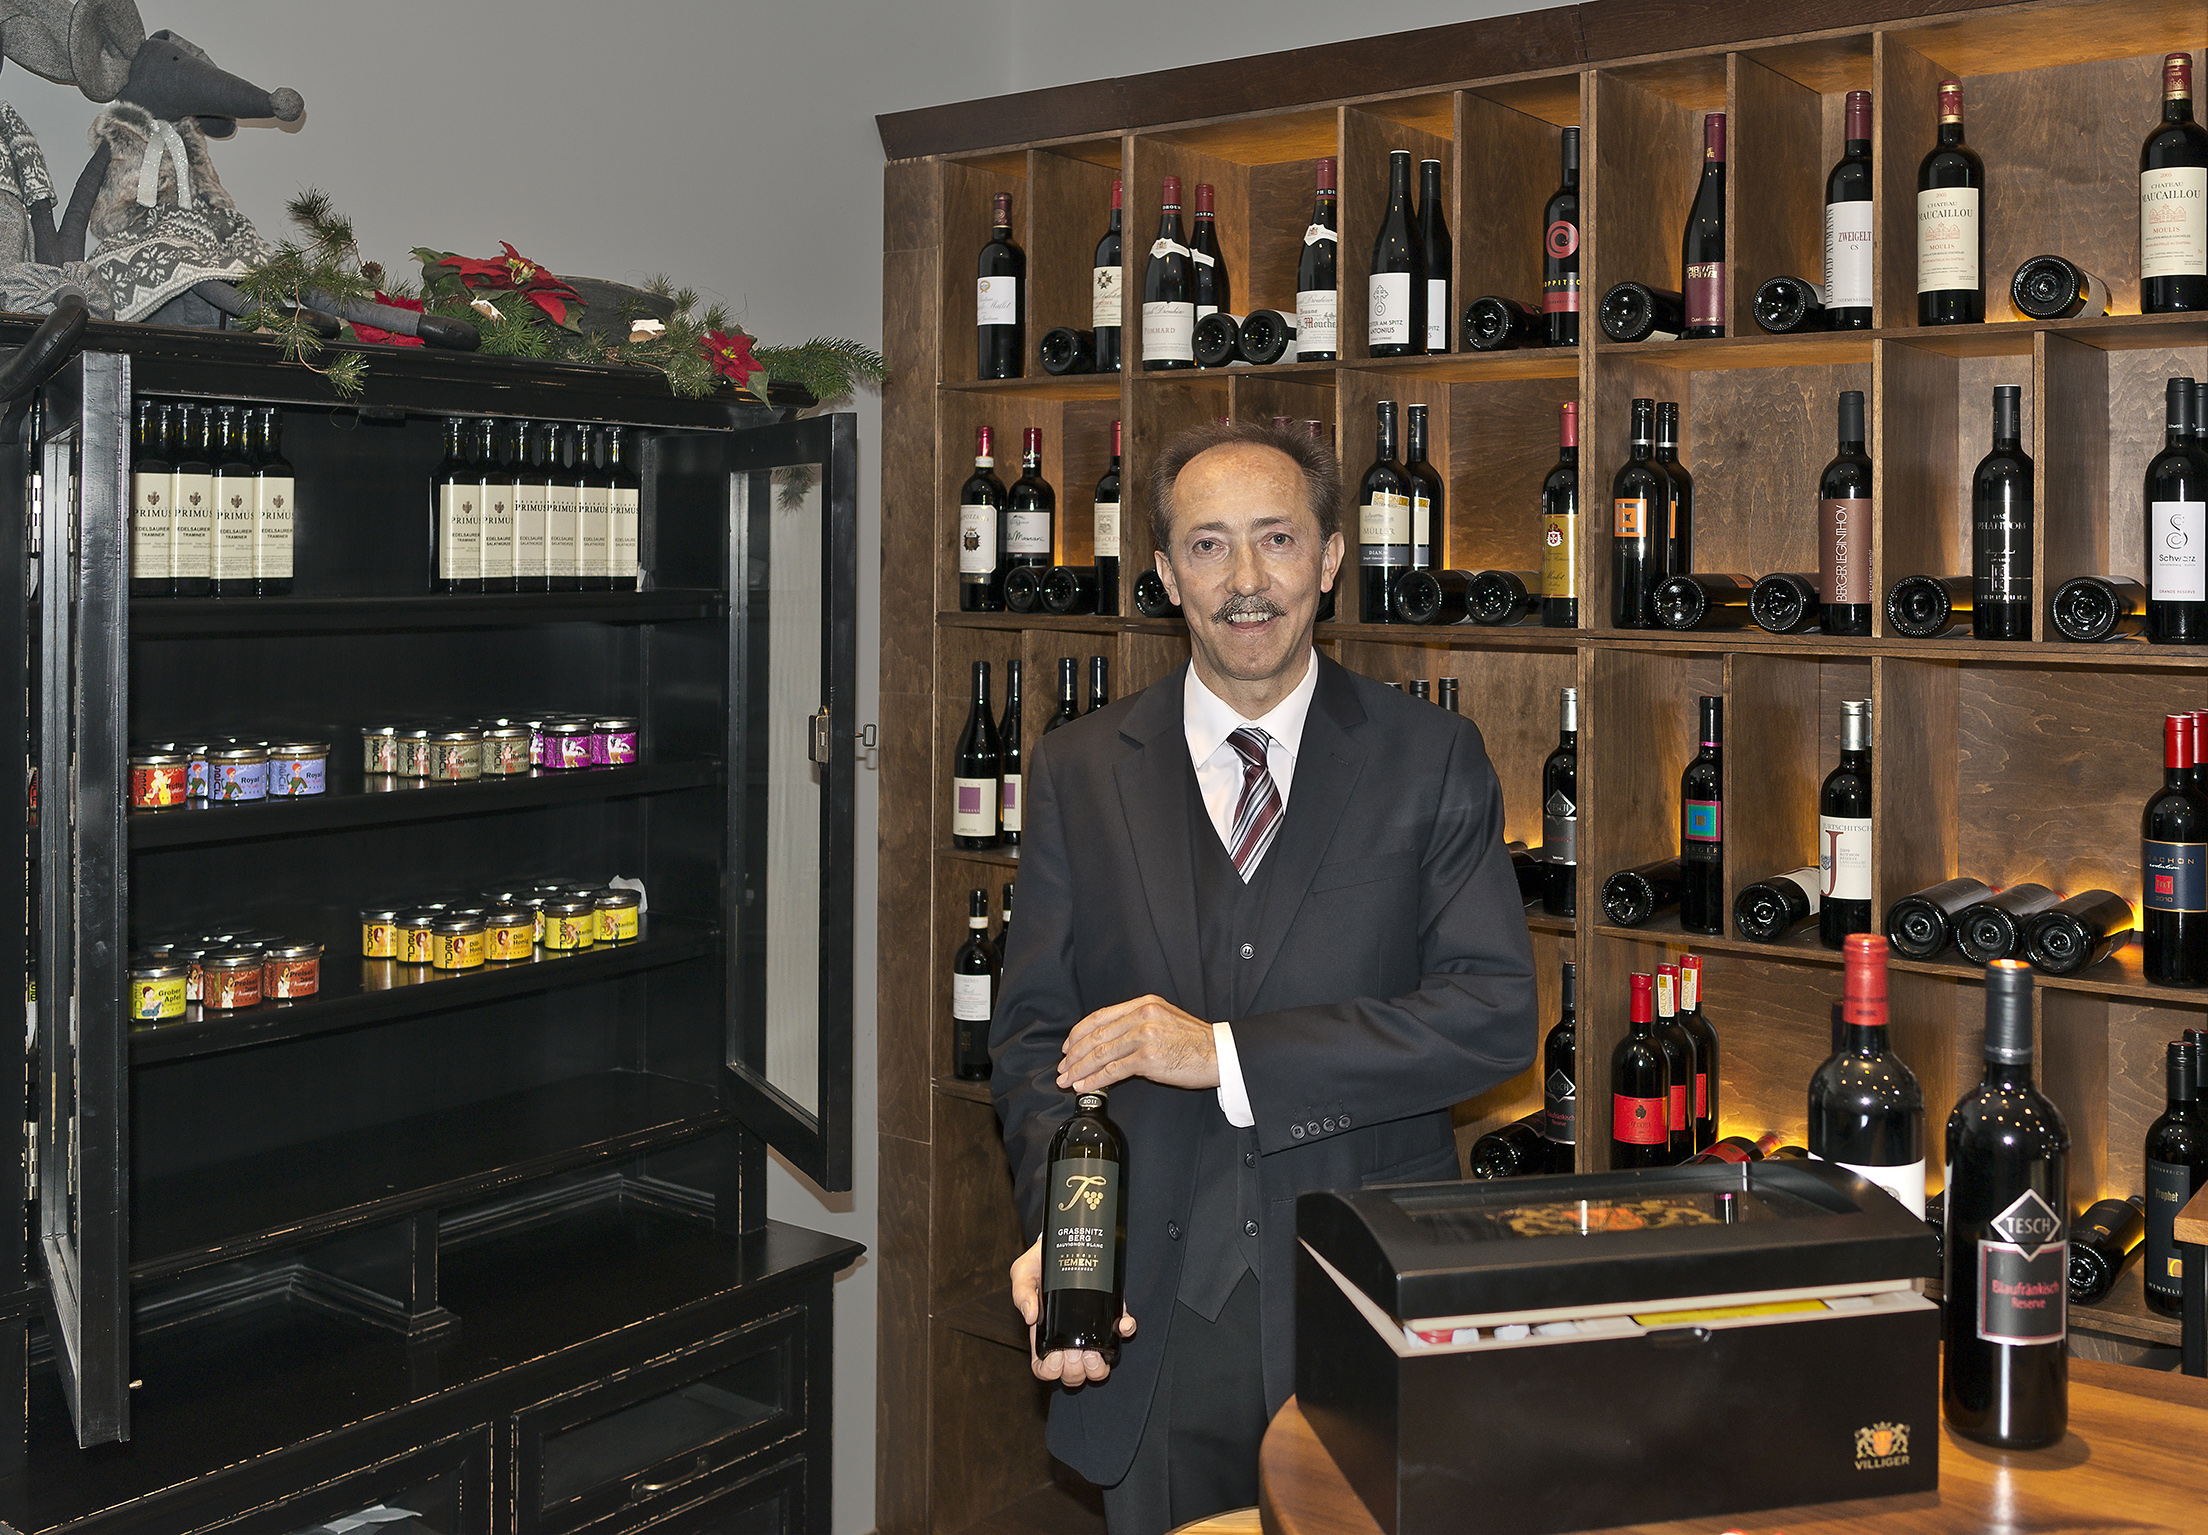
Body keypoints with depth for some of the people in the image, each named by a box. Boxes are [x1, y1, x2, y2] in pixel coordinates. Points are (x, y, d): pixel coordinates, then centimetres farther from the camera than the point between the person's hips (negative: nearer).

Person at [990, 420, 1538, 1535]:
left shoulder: (1430, 758, -1)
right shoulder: (1079, 772, 4)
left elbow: (1497, 1013, -10)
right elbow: (1035, 1029, 5)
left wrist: (1226, 1053, -17)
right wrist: (1054, 1227, -13)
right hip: (1153, 1322, 1)